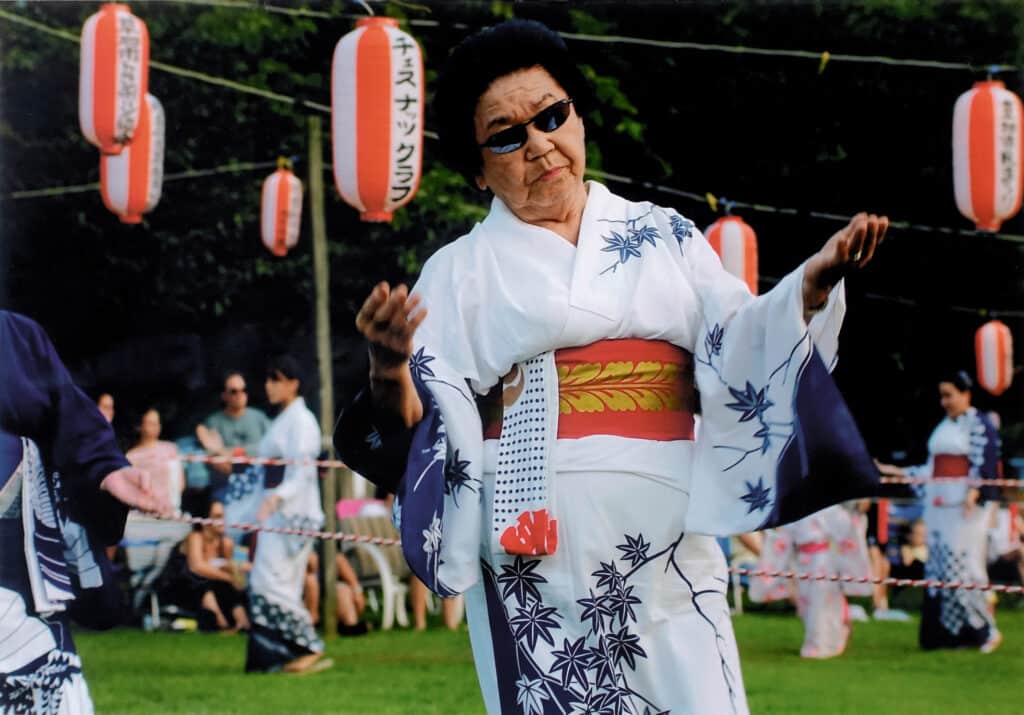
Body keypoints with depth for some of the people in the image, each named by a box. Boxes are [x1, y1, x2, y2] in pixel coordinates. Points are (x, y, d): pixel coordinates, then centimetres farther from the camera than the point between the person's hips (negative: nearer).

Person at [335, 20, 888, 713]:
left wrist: (813, 284, -12)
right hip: (536, 558, -1)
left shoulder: (666, 238, 13)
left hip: (665, 547, 1)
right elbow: (426, 422, 1)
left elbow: (744, 346, 4)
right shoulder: (460, 273, 9)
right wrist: (390, 369, -19)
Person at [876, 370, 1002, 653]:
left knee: (962, 565, -11)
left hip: (964, 506, -8)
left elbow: (984, 465, -14)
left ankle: (985, 630, -2)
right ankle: (947, 632, 6)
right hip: (938, 506, 8)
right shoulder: (943, 427, 18)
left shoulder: (979, 424, -5)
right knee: (938, 567, 3)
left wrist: (974, 492, -29)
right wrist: (898, 472, 20)